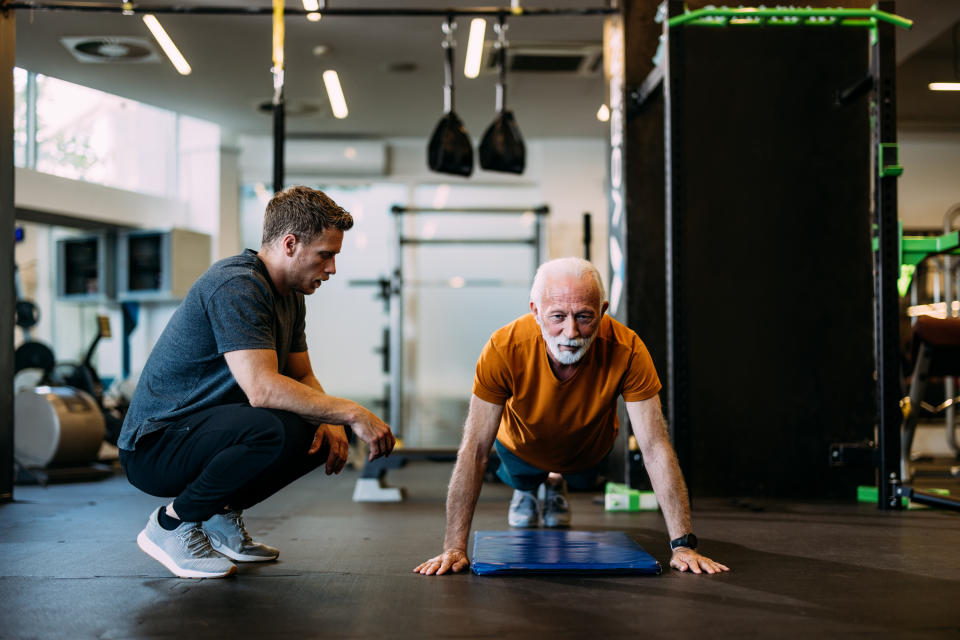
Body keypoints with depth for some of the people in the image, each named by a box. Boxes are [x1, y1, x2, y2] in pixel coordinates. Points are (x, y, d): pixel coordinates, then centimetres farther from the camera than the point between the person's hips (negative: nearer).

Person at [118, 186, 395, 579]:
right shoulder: (237, 286, -22)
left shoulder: (290, 296, 10)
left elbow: (302, 377, 15)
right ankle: (171, 524, -12)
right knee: (278, 430, -33)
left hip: (203, 431, 10)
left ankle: (220, 515, 12)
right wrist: (351, 413, -28)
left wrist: (331, 421, -6)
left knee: (322, 438, 5)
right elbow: (262, 388, -32)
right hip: (154, 444, -10)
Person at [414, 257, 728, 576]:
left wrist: (682, 545, -43)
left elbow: (655, 448, -38)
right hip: (522, 448, -1)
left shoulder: (626, 351, -42)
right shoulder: (504, 350, -43)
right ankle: (527, 488, 61)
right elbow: (475, 450, -38)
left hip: (588, 450, 1)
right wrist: (455, 548, -42)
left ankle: (555, 484, 63)